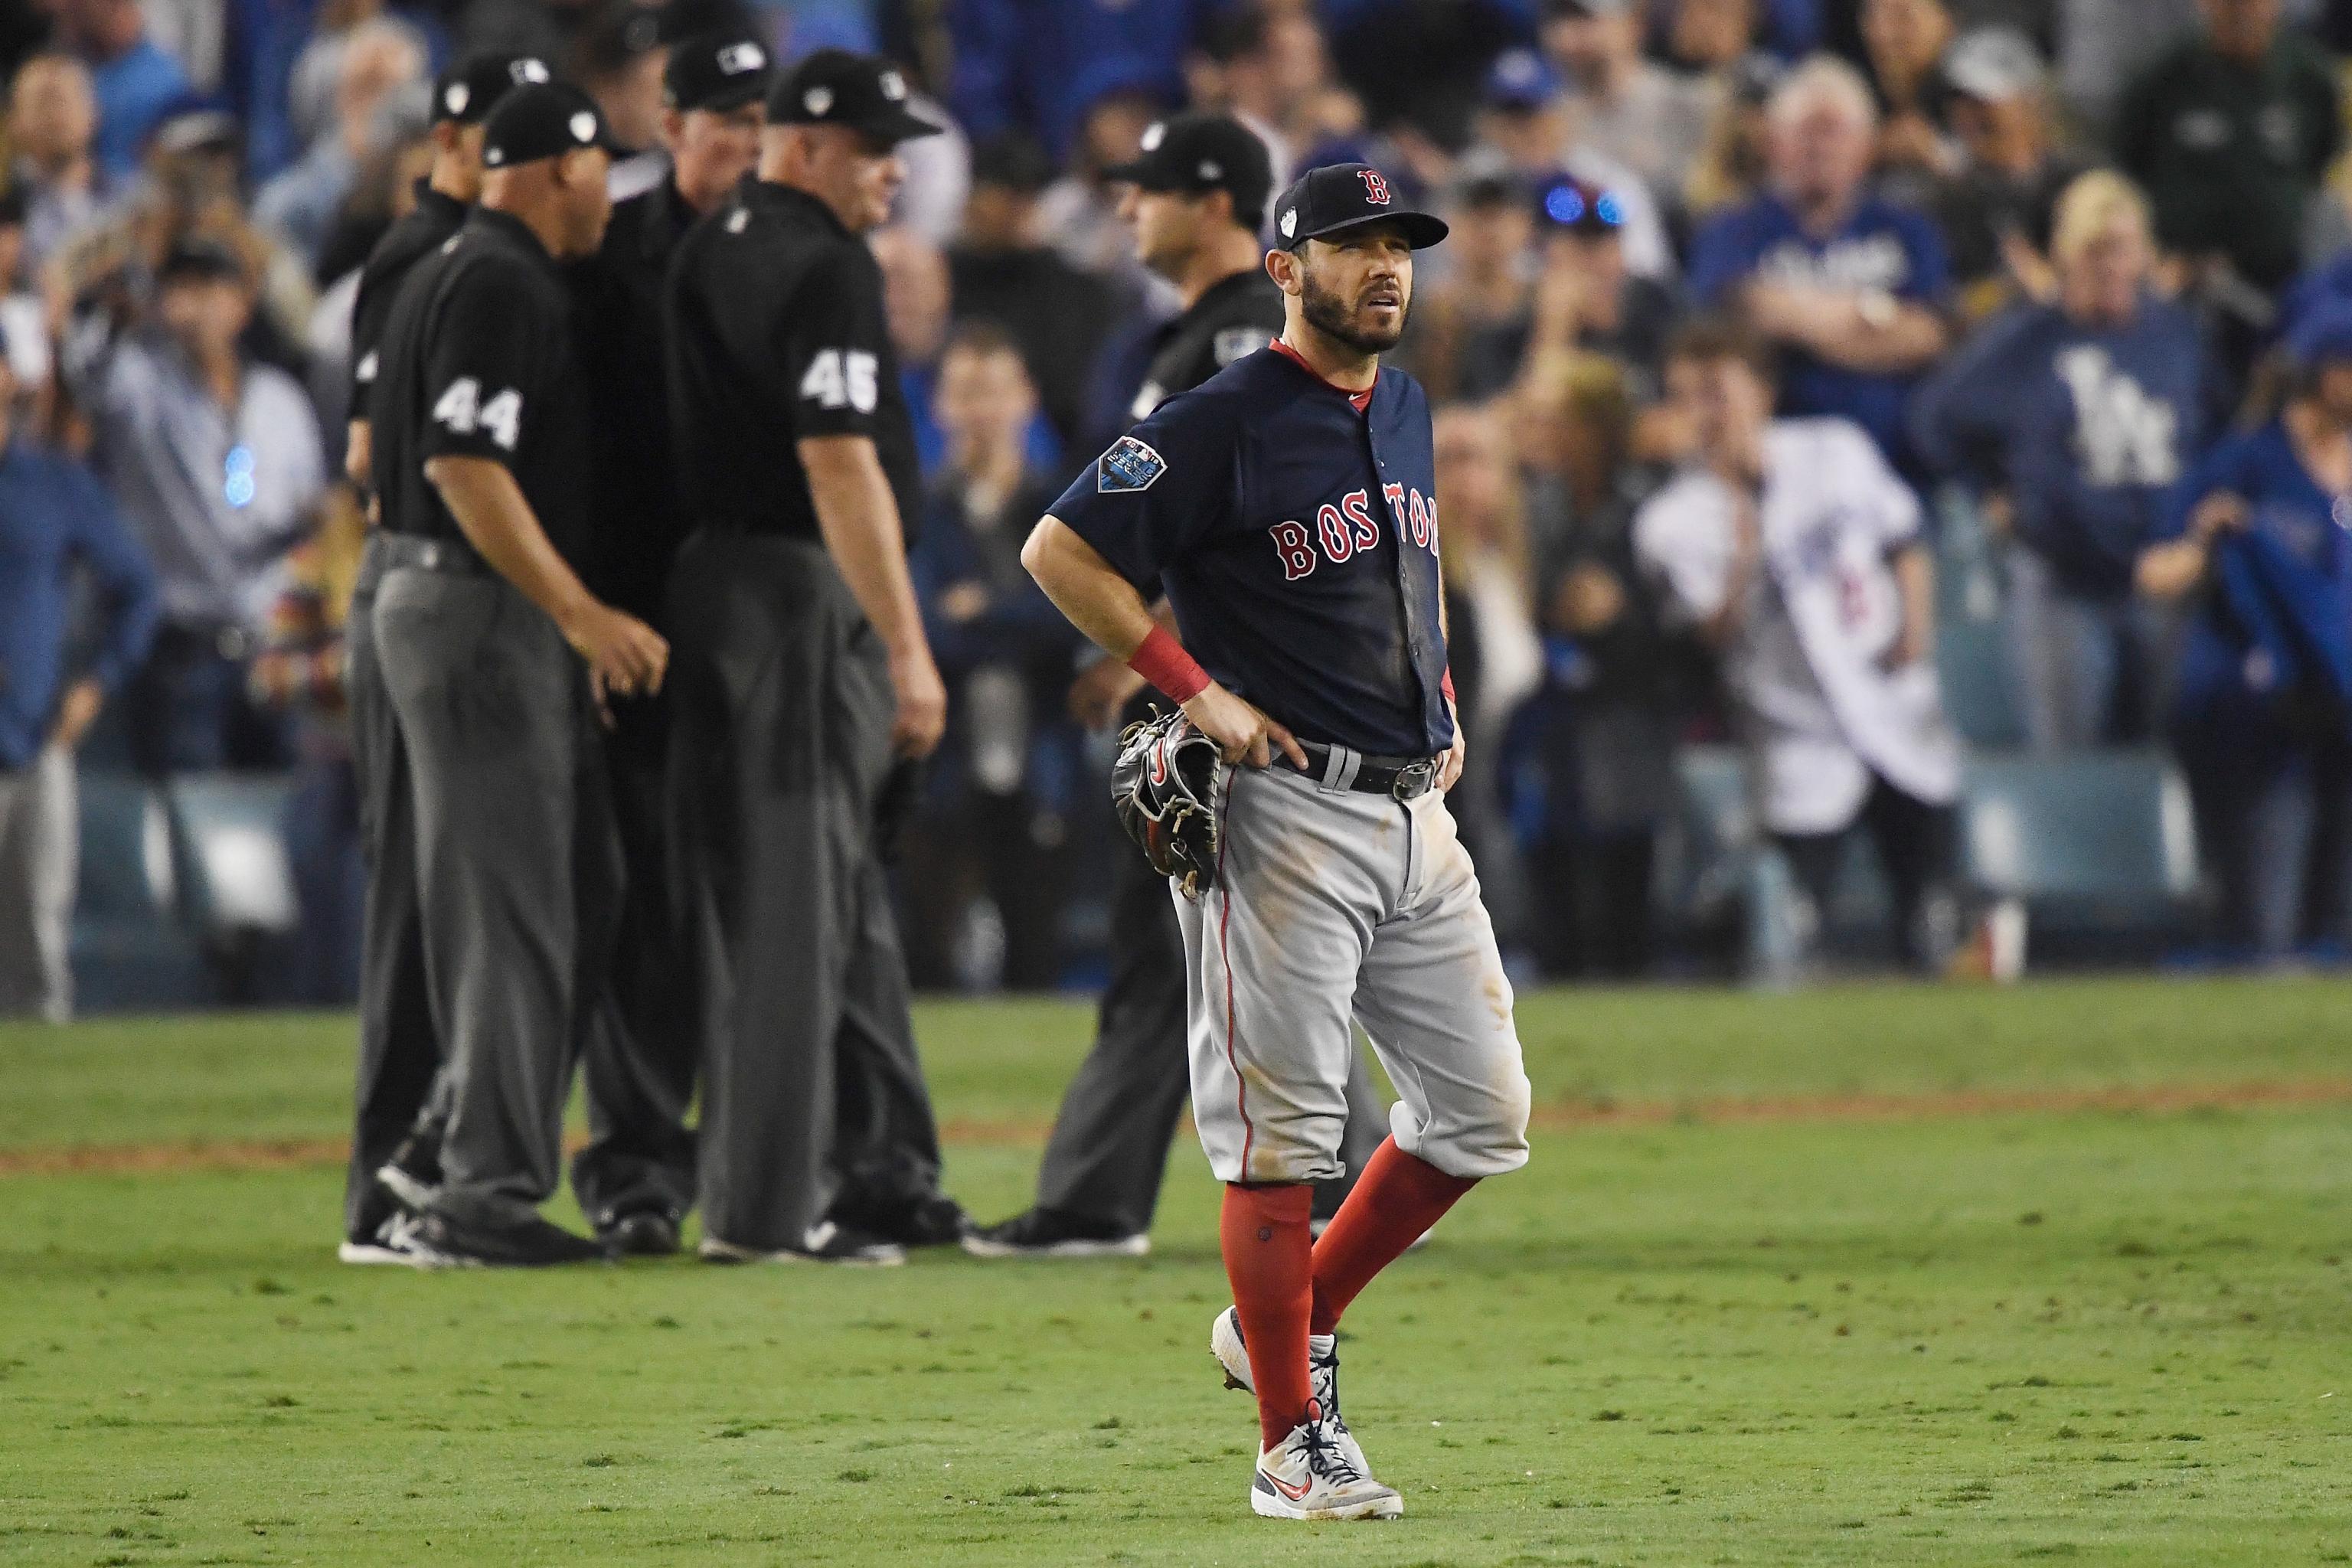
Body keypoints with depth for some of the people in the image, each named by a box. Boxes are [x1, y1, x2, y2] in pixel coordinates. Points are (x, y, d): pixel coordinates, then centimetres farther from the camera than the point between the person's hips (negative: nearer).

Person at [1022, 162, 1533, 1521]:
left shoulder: (1405, 411, 15)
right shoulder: (1225, 425, -9)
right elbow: (1060, 551, -12)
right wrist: (1198, 693, -14)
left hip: (1417, 811, 8)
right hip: (1284, 813, -8)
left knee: (1485, 1111, 7)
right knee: (1286, 1129, -6)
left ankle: (1291, 1324, 24)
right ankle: (1294, 1443, -2)